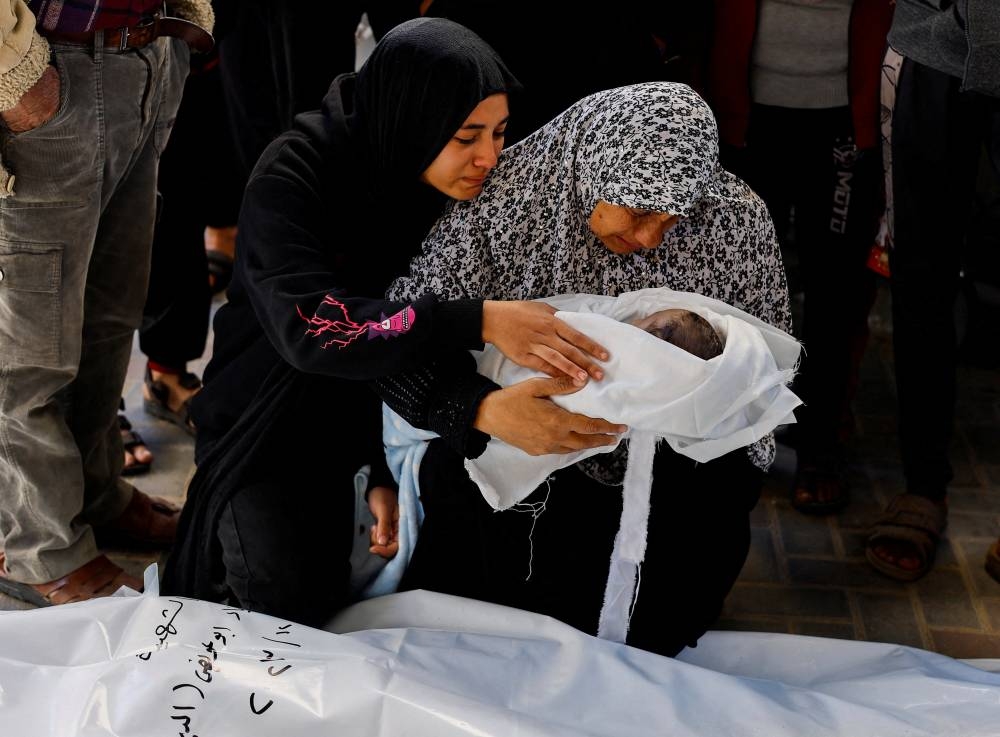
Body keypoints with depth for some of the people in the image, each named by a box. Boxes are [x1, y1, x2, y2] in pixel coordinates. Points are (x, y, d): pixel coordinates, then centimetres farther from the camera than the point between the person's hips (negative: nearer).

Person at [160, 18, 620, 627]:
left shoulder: (461, 193, -11)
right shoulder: (295, 175, -24)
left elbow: (425, 344, -11)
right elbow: (310, 325, -39)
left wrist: (390, 473, -20)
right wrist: (480, 321, -46)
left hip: (393, 417, 4)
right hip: (273, 422, -4)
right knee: (297, 606, -13)